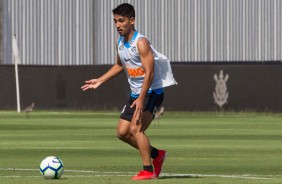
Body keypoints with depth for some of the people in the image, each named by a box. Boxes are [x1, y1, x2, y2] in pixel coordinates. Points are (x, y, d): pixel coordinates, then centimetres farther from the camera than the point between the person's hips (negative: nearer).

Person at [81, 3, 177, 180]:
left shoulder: (141, 43, -20)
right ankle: (156, 155, 24)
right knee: (122, 132, 7)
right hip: (136, 93, 9)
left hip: (152, 91, -9)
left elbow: (149, 73, -25)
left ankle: (148, 171, -14)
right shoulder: (120, 42, 7)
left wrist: (141, 99, -32)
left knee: (135, 128, -22)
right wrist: (100, 80, 16)